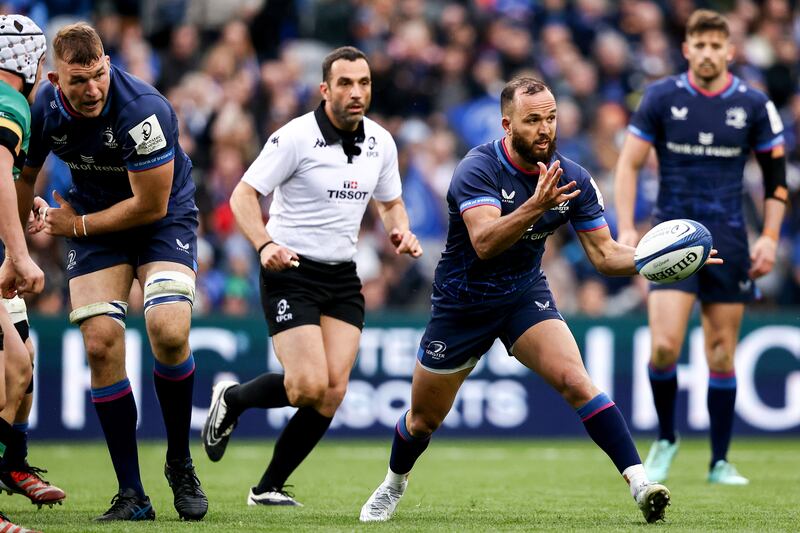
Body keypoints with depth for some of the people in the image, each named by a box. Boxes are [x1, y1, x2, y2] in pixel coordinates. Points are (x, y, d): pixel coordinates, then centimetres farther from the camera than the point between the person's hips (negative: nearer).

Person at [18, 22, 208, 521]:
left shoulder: (144, 110, -30)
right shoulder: (43, 110, -13)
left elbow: (151, 205, -22)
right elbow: (23, 178, 9)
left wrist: (77, 224, -11)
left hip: (163, 217, -4)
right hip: (91, 221, 4)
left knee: (169, 332, -25)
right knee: (101, 344, -11)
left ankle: (180, 463, 0)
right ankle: (132, 494, -5)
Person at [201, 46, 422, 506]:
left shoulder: (381, 143, 5)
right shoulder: (296, 137, -13)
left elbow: (391, 203, 20)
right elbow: (244, 195, -12)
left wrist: (401, 231, -2)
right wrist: (265, 244, -28)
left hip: (343, 278, 6)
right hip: (291, 272, -6)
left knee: (333, 392, -6)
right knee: (309, 386, -18)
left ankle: (270, 487, 9)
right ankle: (231, 399, 14)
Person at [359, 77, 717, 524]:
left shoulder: (572, 179, -10)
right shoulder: (478, 169, -25)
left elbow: (604, 254, -7)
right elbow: (484, 242, -40)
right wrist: (536, 206, -55)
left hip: (526, 295, 2)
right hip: (462, 304, -2)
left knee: (576, 381, -24)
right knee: (424, 419, 12)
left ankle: (640, 483, -28)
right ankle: (394, 484, 44)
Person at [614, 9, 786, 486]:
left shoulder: (753, 105, 0)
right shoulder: (661, 98, -2)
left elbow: (777, 174, 8)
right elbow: (629, 164, 3)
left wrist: (770, 237, 0)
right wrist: (626, 228, -6)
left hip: (728, 240, 1)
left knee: (722, 354, 2)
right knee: (664, 345, -14)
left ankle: (720, 462, 11)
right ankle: (665, 440, 10)